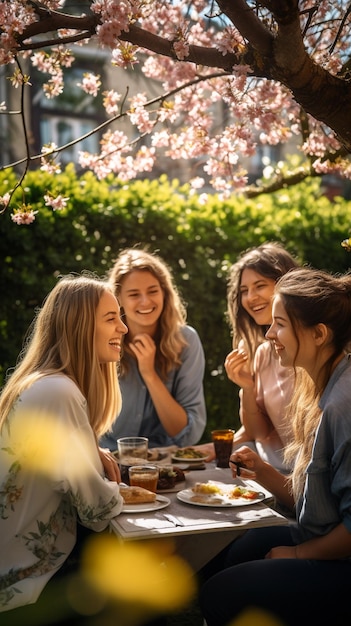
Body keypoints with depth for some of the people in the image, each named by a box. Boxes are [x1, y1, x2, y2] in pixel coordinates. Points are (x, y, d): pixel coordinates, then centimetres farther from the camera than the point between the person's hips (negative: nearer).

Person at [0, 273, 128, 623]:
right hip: (30, 583, -8)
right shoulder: (59, 393, -26)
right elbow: (99, 511, -24)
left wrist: (94, 456, -1)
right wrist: (112, 489, -2)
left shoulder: (43, 383, 4)